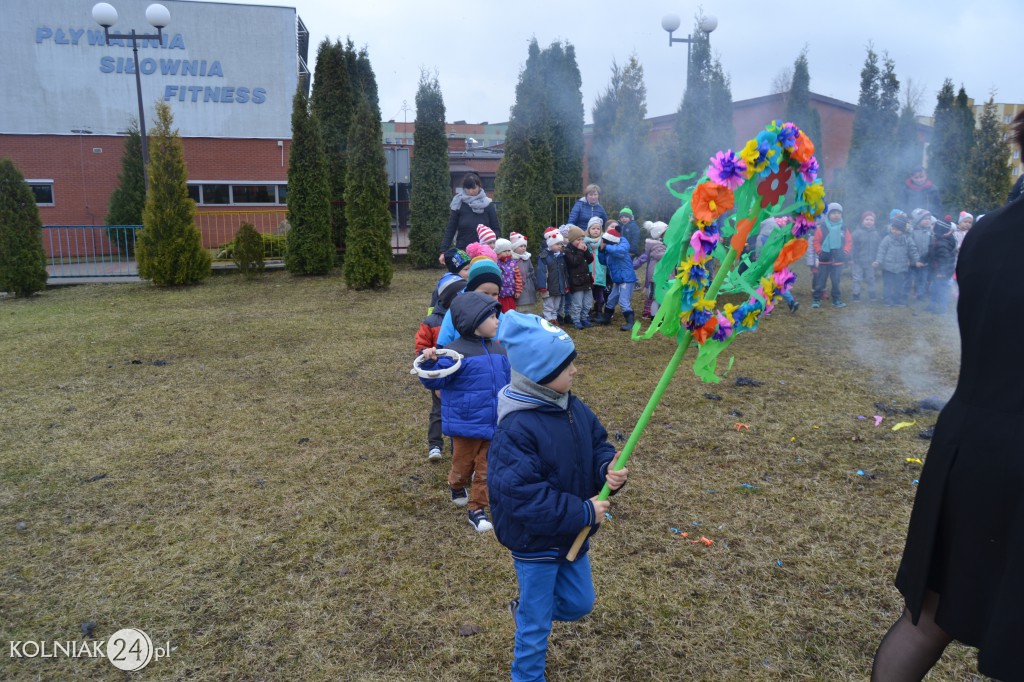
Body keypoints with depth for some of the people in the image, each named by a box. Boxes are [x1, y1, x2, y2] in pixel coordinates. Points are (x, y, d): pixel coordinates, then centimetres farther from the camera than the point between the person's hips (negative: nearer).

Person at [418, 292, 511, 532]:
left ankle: (477, 508, 20)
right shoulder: (455, 352, -18)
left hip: (493, 424, 5)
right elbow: (434, 381, -18)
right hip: (465, 425, -5)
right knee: (463, 464, 15)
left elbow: (508, 381, 17)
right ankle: (457, 486, 47)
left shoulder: (498, 350, 4)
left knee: (486, 468, 9)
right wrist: (430, 363, -36)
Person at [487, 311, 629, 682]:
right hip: (535, 543, -7)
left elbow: (598, 444, 6)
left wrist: (609, 468, -19)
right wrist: (583, 512, -26)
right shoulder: (516, 429, -31)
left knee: (579, 603, 23)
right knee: (537, 624, 12)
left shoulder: (572, 407, -6)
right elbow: (520, 496, -32)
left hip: (573, 535, 7)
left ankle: (524, 608, 49)